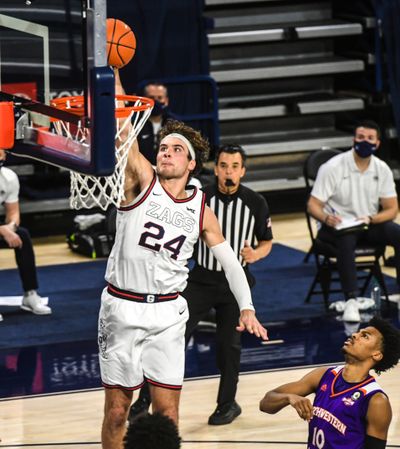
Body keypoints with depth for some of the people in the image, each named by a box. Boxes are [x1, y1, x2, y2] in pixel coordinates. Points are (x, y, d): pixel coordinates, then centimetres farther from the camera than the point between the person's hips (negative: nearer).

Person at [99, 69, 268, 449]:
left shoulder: (201, 210, 5)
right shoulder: (141, 181, -4)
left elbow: (230, 262, 10)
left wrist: (247, 308, -3)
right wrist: (113, 73, -26)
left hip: (168, 313, 2)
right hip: (122, 307, -2)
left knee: (167, 413, 3)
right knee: (116, 412, 3)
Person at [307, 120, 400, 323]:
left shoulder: (382, 169, 1)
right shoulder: (332, 167, -11)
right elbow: (313, 205, -11)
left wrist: (370, 219, -20)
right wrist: (327, 218, -34)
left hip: (370, 224, 4)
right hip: (337, 225, -4)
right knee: (346, 240, -39)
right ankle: (351, 301, -43)